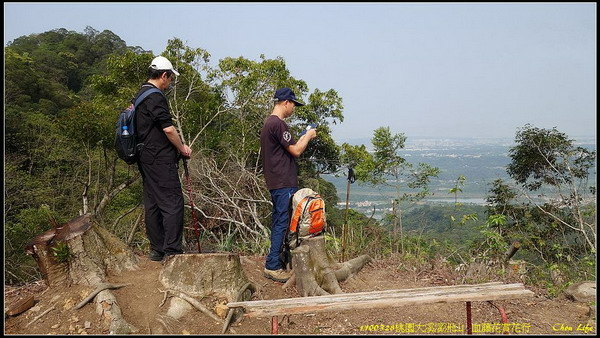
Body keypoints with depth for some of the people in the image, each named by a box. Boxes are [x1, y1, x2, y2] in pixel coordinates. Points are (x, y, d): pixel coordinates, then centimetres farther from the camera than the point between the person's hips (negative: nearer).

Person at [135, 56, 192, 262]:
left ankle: (156, 249, 17)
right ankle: (172, 251, -8)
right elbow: (168, 129, -18)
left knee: (152, 203, 11)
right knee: (173, 202, -8)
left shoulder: (139, 96, 17)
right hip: (160, 159, -10)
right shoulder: (155, 97, -15)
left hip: (145, 157, 10)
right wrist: (182, 148, -5)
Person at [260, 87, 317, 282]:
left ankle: (273, 263, 23)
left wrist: (304, 138, 18)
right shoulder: (278, 124, -16)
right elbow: (296, 151, -16)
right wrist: (308, 136, -1)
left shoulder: (268, 123, 18)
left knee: (279, 223, 15)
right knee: (282, 223, -7)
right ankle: (273, 266, -3)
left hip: (277, 183, 11)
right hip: (284, 183, -11)